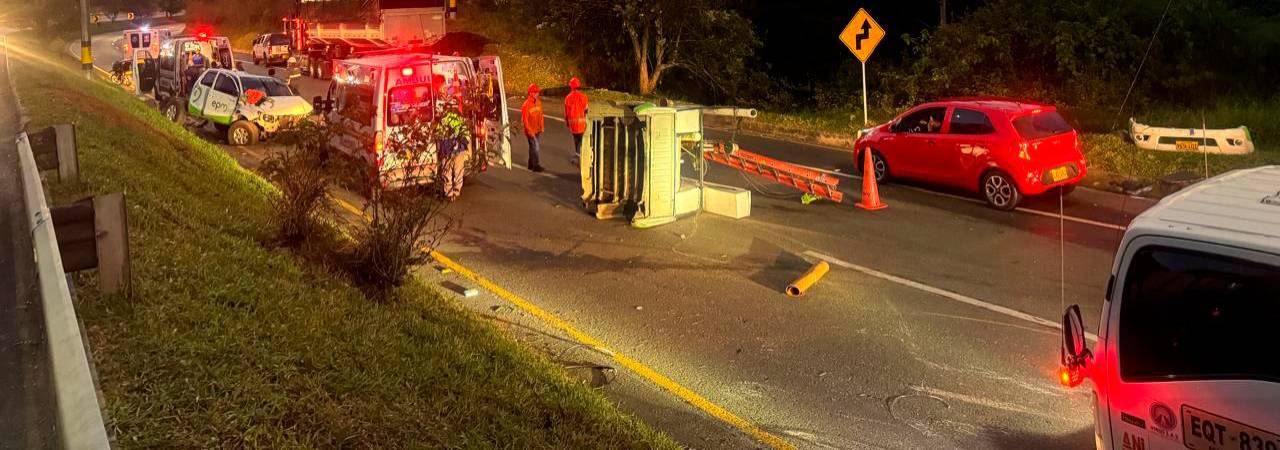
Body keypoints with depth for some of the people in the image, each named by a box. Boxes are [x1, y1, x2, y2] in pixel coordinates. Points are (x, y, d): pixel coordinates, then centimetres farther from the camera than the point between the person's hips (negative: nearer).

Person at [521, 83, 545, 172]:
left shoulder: (538, 101, 4)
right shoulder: (527, 104, -18)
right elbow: (525, 119, -16)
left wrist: (542, 127, 10)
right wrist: (530, 131, -17)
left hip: (538, 129, 7)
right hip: (531, 130, -7)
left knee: (537, 146, 14)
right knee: (535, 147, -5)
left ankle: (531, 164, 28)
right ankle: (535, 166, 7)